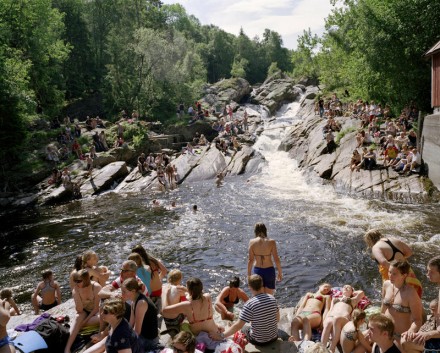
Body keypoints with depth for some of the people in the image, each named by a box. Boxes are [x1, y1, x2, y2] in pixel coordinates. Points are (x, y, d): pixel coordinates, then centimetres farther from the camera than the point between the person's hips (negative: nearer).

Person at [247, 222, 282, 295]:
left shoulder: (252, 242, -8)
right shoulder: (271, 242, -10)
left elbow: (250, 260, -6)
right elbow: (276, 259, -7)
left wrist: (249, 274, 5)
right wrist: (280, 272, 6)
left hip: (257, 270, 1)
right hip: (269, 270, -1)